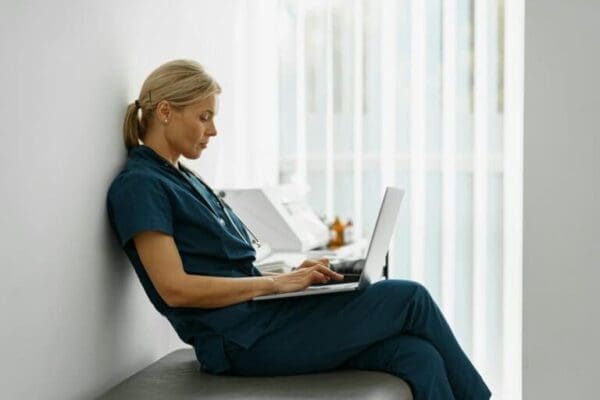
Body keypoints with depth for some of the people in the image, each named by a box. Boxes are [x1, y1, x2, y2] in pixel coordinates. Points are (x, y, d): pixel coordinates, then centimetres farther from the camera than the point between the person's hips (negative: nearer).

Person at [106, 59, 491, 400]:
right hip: (243, 341, -8)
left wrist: (290, 275, 2)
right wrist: (275, 282, -14)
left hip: (263, 318, 8)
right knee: (409, 299, -10)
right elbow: (174, 288, -17)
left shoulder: (187, 180, 20)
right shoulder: (138, 186, -8)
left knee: (416, 357, -12)